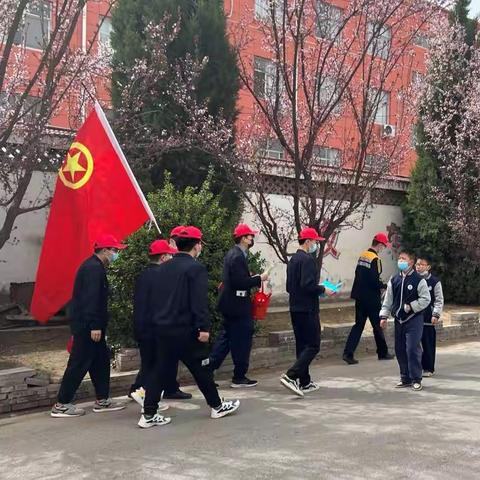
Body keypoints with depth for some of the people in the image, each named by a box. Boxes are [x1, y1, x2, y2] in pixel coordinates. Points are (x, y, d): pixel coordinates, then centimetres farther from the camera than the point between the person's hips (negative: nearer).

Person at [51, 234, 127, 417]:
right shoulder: (94, 268, -17)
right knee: (79, 363, -4)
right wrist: (95, 326, -26)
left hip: (87, 324, 11)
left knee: (101, 360, 14)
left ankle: (102, 400, 21)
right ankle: (61, 405, 4)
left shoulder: (94, 266, 15)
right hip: (87, 325, -11)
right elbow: (91, 299, -24)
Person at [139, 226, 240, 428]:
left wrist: (153, 324, 18)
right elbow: (200, 302, -19)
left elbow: (150, 298, 13)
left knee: (160, 370, 10)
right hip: (185, 330, -6)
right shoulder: (196, 268, -11)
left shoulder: (161, 269, 11)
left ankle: (148, 415, 9)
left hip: (162, 328, 6)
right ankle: (217, 406, 23)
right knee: (201, 368, 8)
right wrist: (204, 327, -18)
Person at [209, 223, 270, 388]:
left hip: (230, 304, 10)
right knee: (242, 340, 0)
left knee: (226, 337, 15)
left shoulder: (232, 254, 13)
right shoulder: (238, 256, -18)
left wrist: (253, 279, 12)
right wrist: (259, 279, -14)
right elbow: (240, 282, -25)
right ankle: (239, 377, 9)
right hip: (238, 305, -10)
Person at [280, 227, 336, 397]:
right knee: (313, 346, -4)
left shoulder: (293, 259, 13)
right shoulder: (308, 259, -15)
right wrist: (323, 290, -8)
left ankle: (305, 382, 18)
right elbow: (308, 285, -24)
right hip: (307, 309, -9)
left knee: (302, 345, 13)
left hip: (295, 308, 9)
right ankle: (291, 376, -14)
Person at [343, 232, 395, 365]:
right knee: (377, 325, 9)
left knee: (358, 324, 7)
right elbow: (375, 281, -21)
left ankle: (348, 353, -2)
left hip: (360, 297, 7)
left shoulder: (362, 256, 8)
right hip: (371, 298, -7)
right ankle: (383, 353, 23)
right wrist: (385, 286, -2)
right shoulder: (375, 259, -16)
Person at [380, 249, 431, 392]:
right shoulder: (394, 280, 8)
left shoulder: (418, 280, -7)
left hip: (414, 320, -5)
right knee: (400, 350, 9)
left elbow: (426, 299, -7)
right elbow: (388, 300, 11)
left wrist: (411, 306, -13)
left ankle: (416, 379, 2)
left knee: (412, 349, -10)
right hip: (399, 320, 6)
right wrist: (384, 316, 6)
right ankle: (405, 378, 21)